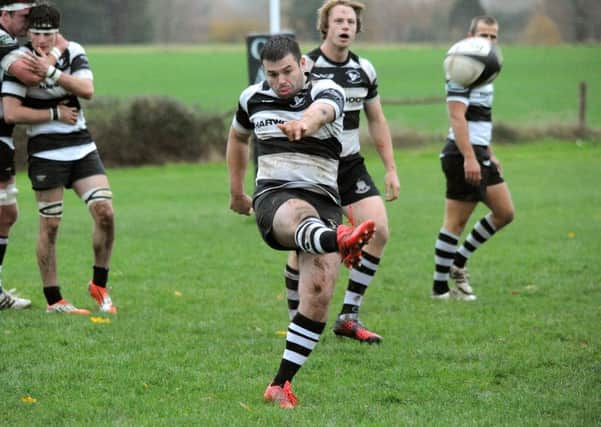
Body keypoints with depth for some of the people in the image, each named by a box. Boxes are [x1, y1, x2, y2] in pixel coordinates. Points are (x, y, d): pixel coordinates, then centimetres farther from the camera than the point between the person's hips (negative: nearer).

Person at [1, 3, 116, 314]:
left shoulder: (73, 53, 3)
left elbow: (87, 90, -14)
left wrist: (52, 72, -24)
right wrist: (56, 114, -10)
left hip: (82, 148, 4)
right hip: (46, 154, -4)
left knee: (105, 213, -7)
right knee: (49, 226, -3)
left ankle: (99, 286, 10)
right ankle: (53, 301, 8)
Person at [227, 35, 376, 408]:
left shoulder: (327, 92, -2)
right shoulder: (253, 98, 11)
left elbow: (321, 111, -29)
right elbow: (238, 136, 33)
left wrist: (305, 122, -53)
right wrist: (236, 192, 36)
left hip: (324, 201, 0)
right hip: (274, 198, 0)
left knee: (320, 294, -15)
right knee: (299, 213, -39)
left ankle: (281, 384, -5)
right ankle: (340, 241, -78)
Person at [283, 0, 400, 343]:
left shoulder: (364, 69, 6)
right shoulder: (305, 67, -10)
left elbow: (377, 120, 15)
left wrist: (391, 169, 11)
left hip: (351, 165, 4)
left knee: (379, 230, -12)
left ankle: (349, 316, -3)